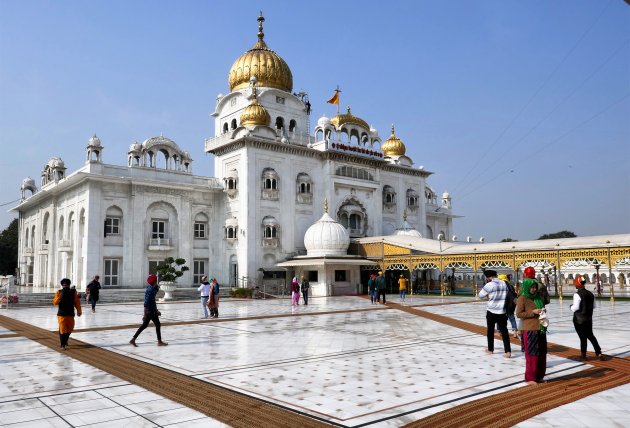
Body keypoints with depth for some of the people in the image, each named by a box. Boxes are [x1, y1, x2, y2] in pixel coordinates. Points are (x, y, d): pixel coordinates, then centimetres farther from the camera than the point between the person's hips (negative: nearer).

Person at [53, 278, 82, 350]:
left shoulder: (73, 292, -1)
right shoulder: (59, 292, -4)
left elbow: (77, 302, 1)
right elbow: (55, 302, -12)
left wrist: (79, 311, -1)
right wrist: (60, 296, -25)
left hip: (70, 314, 3)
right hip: (61, 314, -3)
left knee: (70, 329, 14)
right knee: (62, 329, -5)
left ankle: (65, 340, 39)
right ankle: (63, 345, 5)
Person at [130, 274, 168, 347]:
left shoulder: (152, 289, 7)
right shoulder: (150, 290, -21)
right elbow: (146, 303, -22)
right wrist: (145, 315, -21)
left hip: (150, 311, 9)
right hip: (151, 311, -9)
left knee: (144, 325, 14)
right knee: (157, 325, 3)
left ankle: (133, 339, 17)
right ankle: (159, 342, 12)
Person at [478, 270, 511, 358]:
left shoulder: (490, 285, -12)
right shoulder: (504, 283, 5)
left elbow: (480, 295, -7)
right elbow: (506, 296, 12)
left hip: (492, 311, -4)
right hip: (502, 312, 4)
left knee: (490, 330, 13)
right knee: (504, 331, 4)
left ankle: (490, 349, 23)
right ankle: (508, 351, -6)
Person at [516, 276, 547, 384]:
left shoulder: (539, 297, 11)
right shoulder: (522, 298, -9)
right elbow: (518, 314, -11)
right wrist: (532, 312, -18)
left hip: (541, 329, 7)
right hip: (530, 330, -7)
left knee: (542, 353, 10)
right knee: (531, 353, -2)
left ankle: (539, 376, 22)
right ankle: (530, 378, 8)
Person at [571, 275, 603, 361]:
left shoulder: (577, 294, -19)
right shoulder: (590, 294, 3)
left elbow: (575, 308, -20)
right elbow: (593, 306, 11)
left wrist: (571, 307, 0)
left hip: (579, 319, -6)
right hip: (589, 318, 6)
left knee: (583, 337, 5)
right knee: (591, 336, 18)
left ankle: (583, 355, 16)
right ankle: (599, 353, 16)